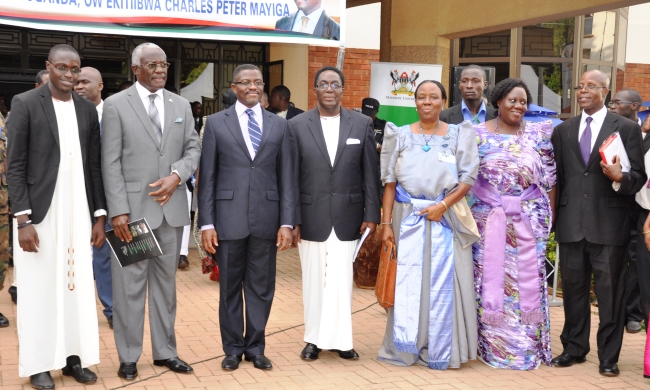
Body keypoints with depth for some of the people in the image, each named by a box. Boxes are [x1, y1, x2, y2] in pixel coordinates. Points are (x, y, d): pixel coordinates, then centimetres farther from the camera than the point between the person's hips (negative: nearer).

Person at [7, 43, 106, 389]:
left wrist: (100, 215, 6)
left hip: (78, 214, 4)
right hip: (39, 213, -4)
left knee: (77, 287, 7)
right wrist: (23, 219, -12)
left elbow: (94, 166, 11)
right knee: (39, 289, 3)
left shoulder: (88, 109, 9)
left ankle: (74, 356, 17)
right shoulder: (25, 103, -3)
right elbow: (15, 165, -6)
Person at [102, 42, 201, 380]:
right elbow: (111, 163, -7)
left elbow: (193, 148, 10)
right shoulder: (116, 105, -2)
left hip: (171, 207, 4)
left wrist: (177, 175, -10)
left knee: (166, 282, 11)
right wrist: (118, 211, -14)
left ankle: (165, 351, 20)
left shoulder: (181, 105, 11)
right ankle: (128, 356, 12)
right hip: (133, 208, -4)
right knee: (129, 285, 2)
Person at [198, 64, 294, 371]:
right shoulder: (216, 123, 3)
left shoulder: (279, 125, 8)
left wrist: (287, 222, -1)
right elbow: (207, 177, 1)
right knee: (230, 287, 8)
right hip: (229, 218, -1)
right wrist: (206, 223, -5)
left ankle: (255, 347, 21)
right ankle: (233, 348, 22)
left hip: (266, 219, 2)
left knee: (262, 287, 8)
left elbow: (286, 177, 6)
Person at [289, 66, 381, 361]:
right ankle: (314, 338, 20)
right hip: (311, 217, 0)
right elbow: (292, 178, 0)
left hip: (347, 217, 0)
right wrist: (292, 220, -4)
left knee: (341, 280, 2)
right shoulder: (297, 126, 1)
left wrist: (372, 214, 0)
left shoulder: (362, 124, 3)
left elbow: (370, 173, 4)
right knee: (314, 279, 8)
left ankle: (339, 338, 13)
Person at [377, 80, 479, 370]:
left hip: (446, 219, -1)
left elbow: (467, 179, -1)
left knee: (443, 285, 1)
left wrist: (443, 206, -14)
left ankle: (441, 351, 14)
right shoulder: (401, 135, 5)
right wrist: (386, 223, -4)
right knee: (407, 283, 4)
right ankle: (406, 348, 16)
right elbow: (390, 182, 3)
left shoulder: (458, 135, 3)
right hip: (408, 218, 1)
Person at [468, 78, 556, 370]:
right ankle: (493, 343, 15)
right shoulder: (478, 134, 2)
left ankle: (529, 345, 14)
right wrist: (467, 216, 0)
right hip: (489, 220, 0)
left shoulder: (538, 135, 4)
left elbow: (549, 179, 6)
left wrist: (549, 216, 1)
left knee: (528, 280, 2)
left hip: (528, 220, 0)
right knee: (490, 278, 3)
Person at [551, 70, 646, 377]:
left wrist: (620, 177, -22)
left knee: (610, 290, 1)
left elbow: (639, 176, -1)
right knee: (573, 287, 11)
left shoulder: (627, 128, 2)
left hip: (608, 223, -3)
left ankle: (609, 356, 12)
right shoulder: (563, 130, 13)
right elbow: (557, 176, 13)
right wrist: (553, 216, 8)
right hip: (571, 223, 3)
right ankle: (574, 348, 24)